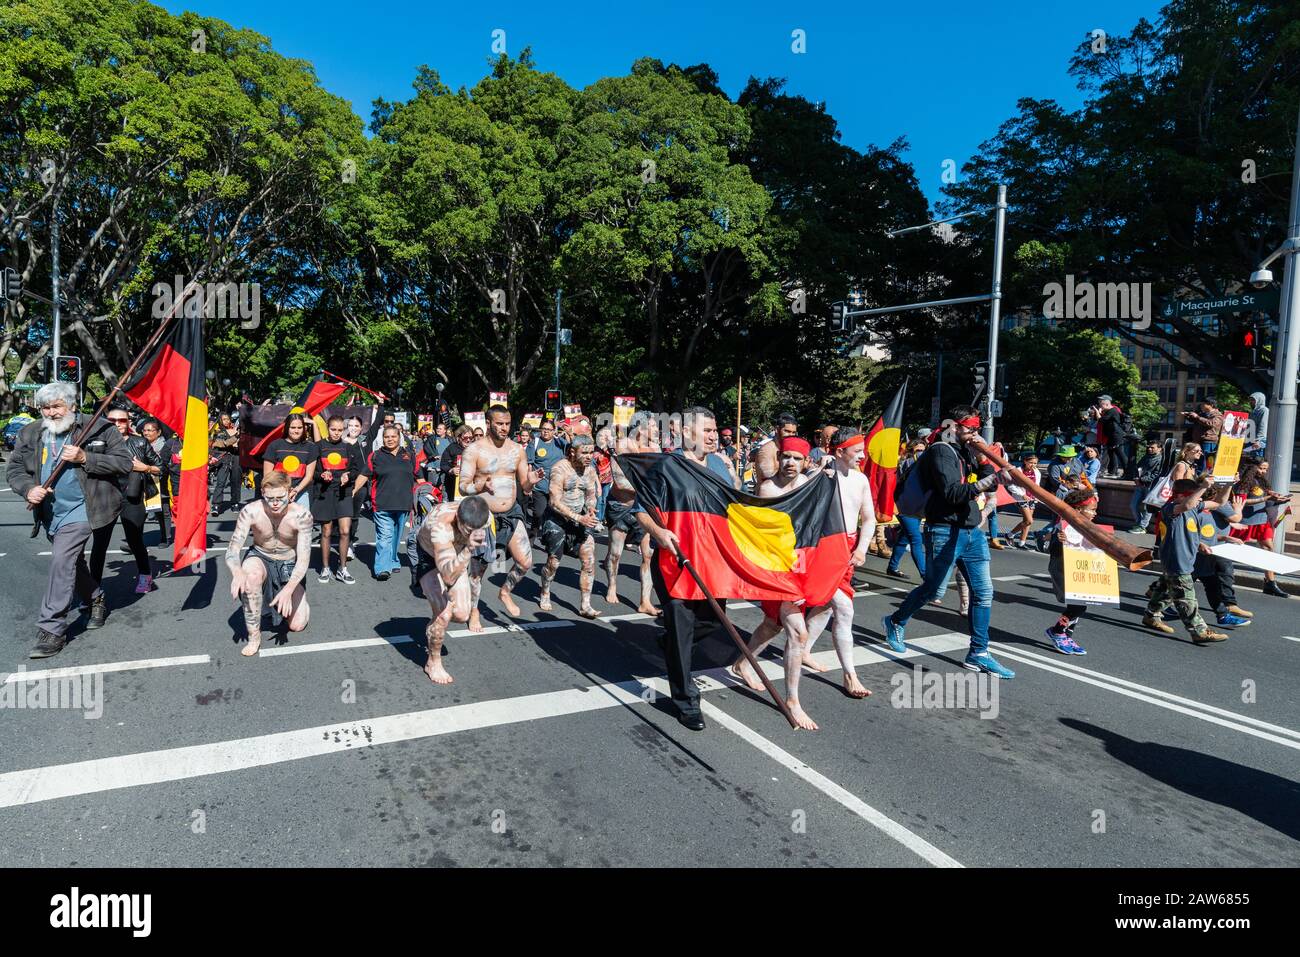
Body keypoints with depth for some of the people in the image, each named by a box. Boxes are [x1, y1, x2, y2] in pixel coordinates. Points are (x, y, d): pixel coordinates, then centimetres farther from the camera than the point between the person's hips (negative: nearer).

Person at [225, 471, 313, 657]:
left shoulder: (302, 516, -25)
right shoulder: (250, 512, -23)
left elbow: (303, 559, -27)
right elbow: (232, 550, -24)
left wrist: (289, 588, -44)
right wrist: (237, 571, -47)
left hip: (290, 565, 0)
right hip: (260, 558, 0)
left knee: (297, 625, -6)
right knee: (251, 574, -39)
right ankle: (254, 636, -21)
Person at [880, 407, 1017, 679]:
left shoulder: (963, 450, 17)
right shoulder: (940, 451, -11)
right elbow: (953, 493, -22)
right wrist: (991, 480, -29)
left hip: (971, 531, 8)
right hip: (945, 531, -8)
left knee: (983, 591, 4)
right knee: (934, 589, 3)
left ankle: (978, 653, 11)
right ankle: (895, 622, 27)